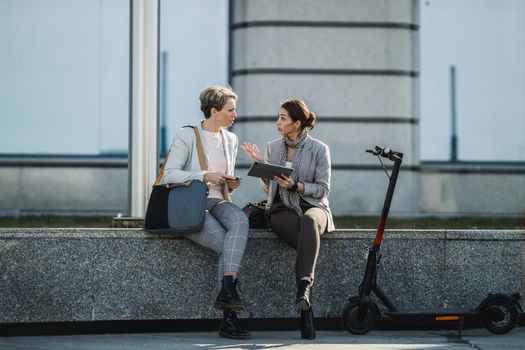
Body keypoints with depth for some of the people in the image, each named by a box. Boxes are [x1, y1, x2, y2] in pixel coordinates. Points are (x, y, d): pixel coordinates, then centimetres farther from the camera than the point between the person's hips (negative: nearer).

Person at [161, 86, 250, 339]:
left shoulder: (231, 140, 17)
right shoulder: (186, 135, -3)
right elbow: (169, 174, -13)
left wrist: (231, 184, 3)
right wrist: (206, 176, -21)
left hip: (219, 203, 5)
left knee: (240, 220, -33)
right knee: (228, 245, -29)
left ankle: (227, 291, -42)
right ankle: (229, 318, -27)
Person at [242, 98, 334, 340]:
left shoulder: (319, 149, 1)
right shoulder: (273, 147, 12)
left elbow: (322, 190, -1)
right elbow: (268, 189, 14)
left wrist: (295, 186, -15)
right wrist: (261, 165, -2)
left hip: (313, 207, -1)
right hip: (282, 211, 1)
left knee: (308, 221, -43)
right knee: (309, 242, -35)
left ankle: (303, 288, -53)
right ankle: (306, 310, -40)